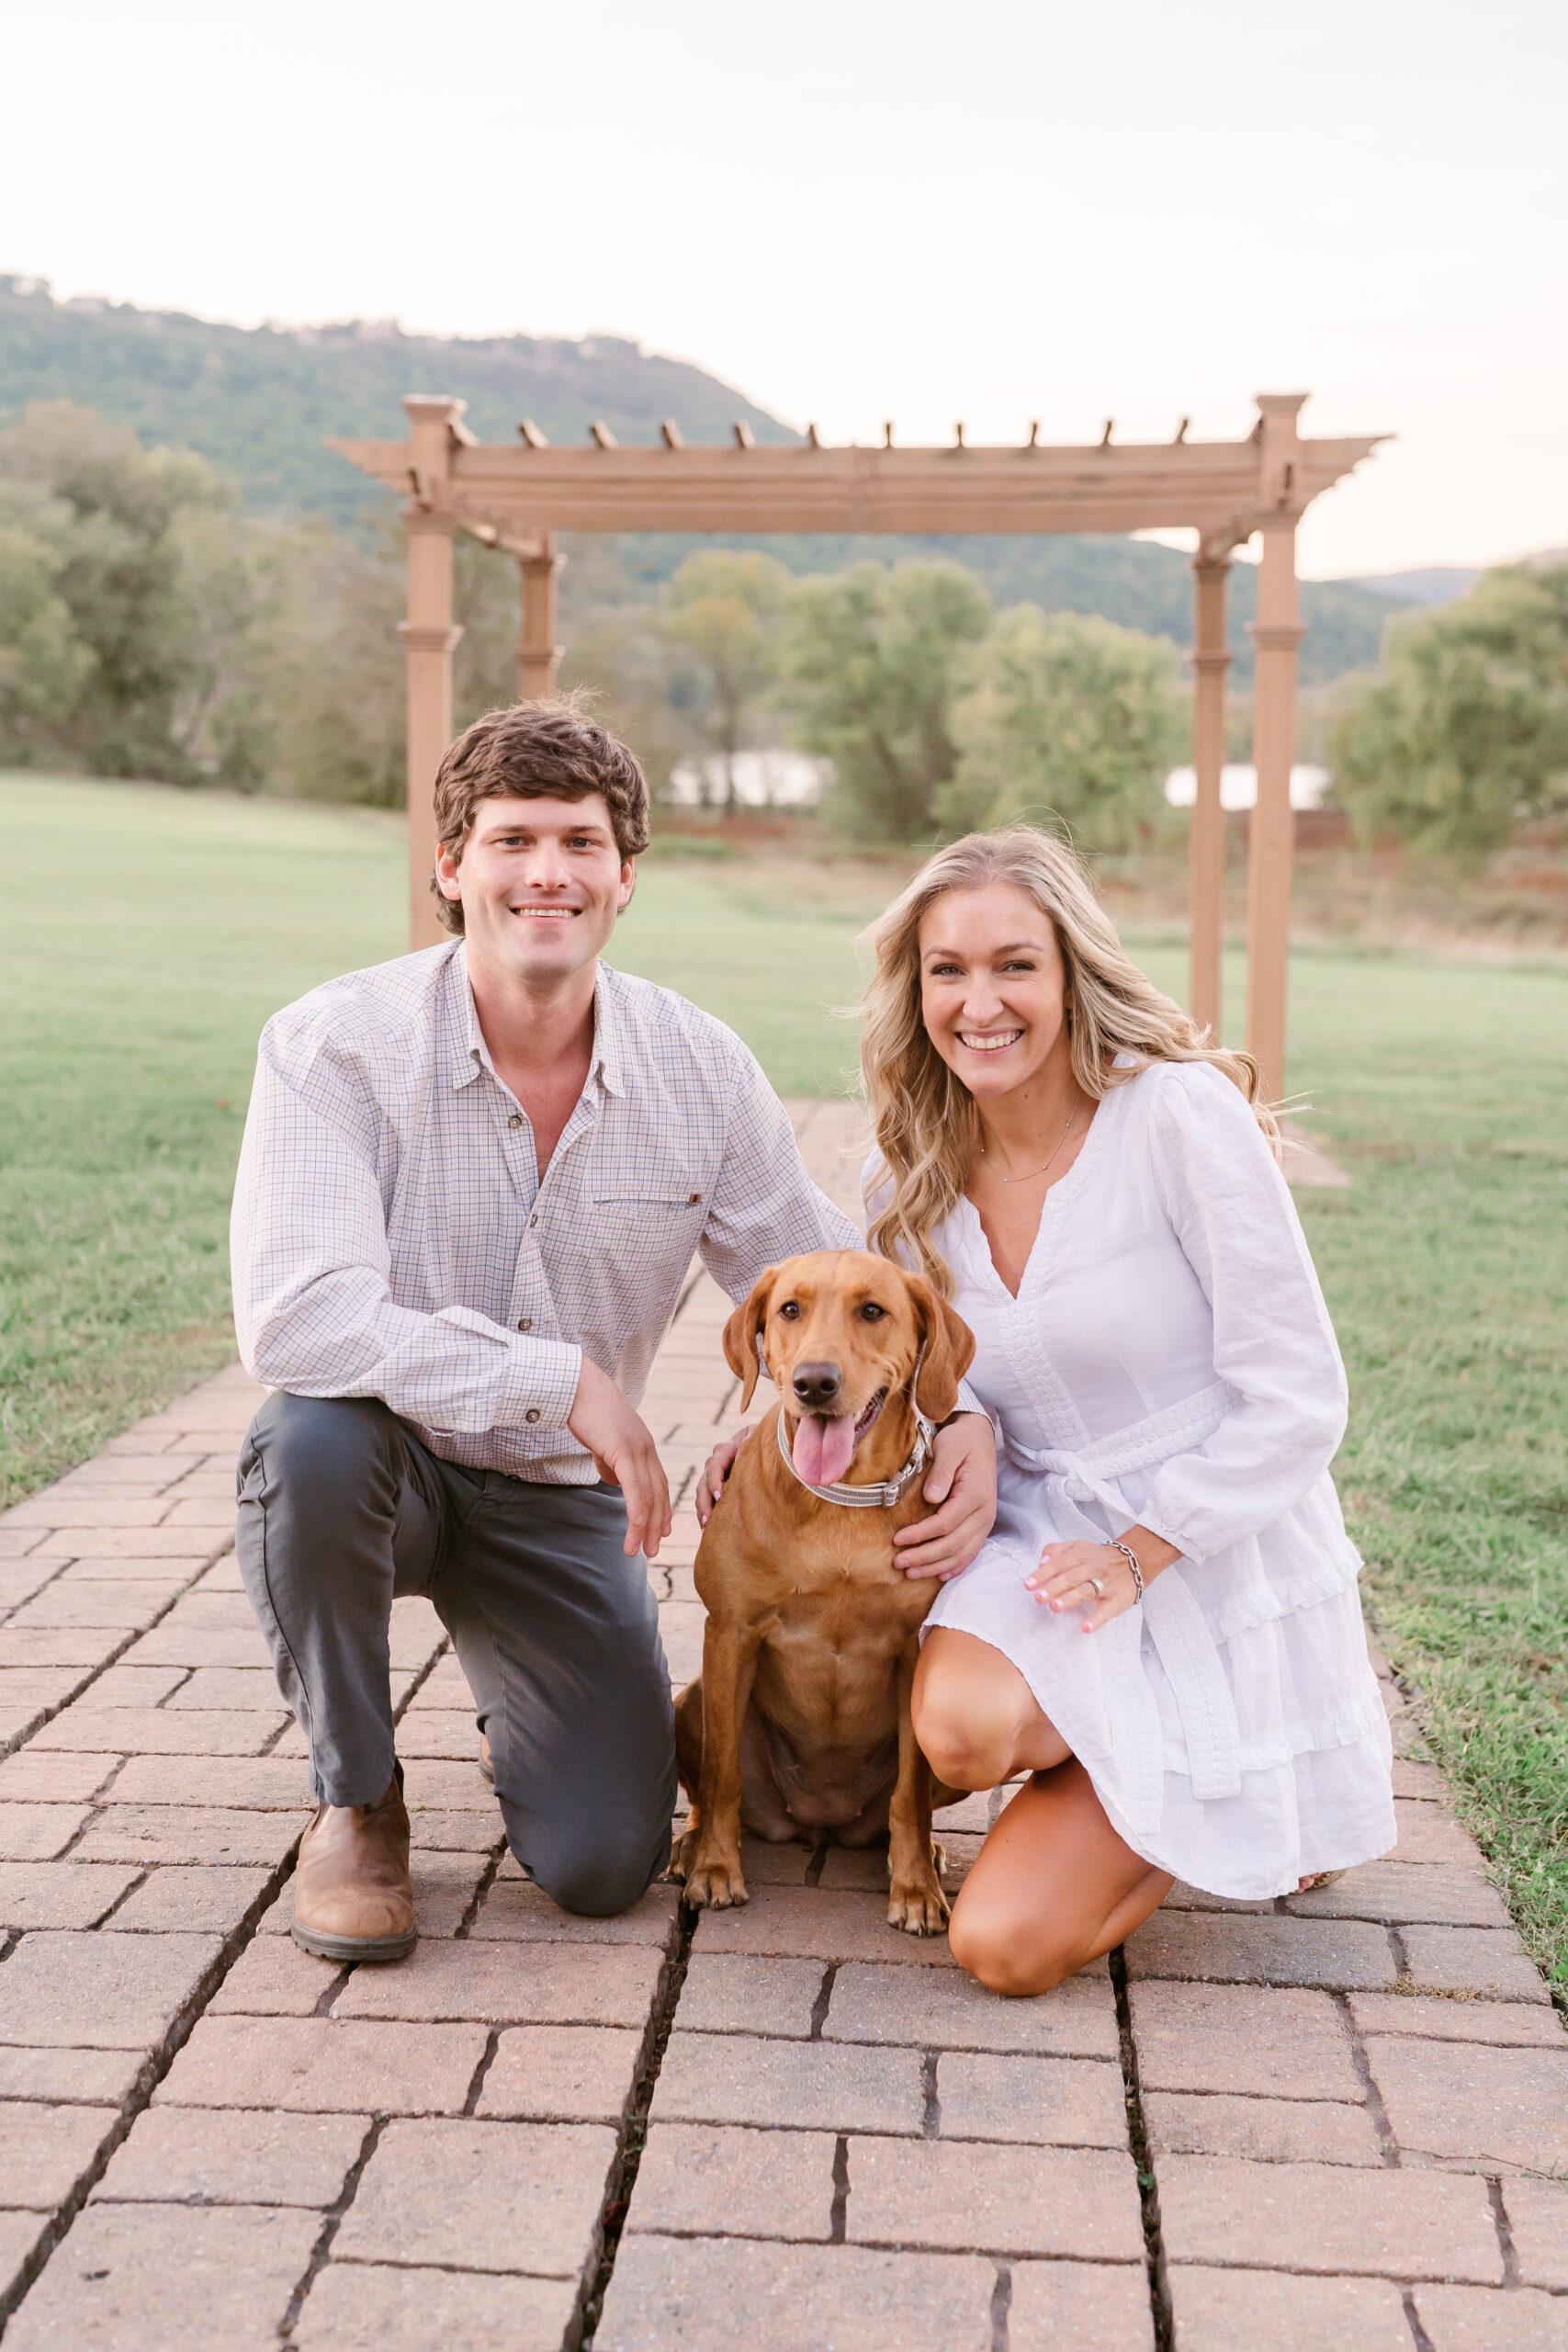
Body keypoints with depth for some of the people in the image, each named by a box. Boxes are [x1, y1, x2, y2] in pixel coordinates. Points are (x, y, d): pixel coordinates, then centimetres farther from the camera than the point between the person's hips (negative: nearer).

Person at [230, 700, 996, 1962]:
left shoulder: (701, 1069, -9)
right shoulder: (336, 1044, -20)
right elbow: (290, 1315, -32)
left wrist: (959, 1411, -21)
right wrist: (564, 1377, -32)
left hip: (563, 1495, 2)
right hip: (387, 1462, -2)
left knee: (604, 1865, -9)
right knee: (316, 1436, -38)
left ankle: (531, 1702, 30)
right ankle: (357, 1797, -9)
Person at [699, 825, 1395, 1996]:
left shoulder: (1181, 1115, -17)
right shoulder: (910, 1172, 0)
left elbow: (1296, 1399, -14)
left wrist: (1138, 1553, -18)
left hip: (1219, 1560, -4)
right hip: (1045, 1532, 5)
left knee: (1009, 1945, -14)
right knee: (962, 1723, -32)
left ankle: (1315, 1775, 15)